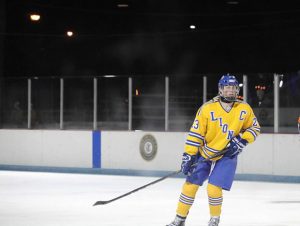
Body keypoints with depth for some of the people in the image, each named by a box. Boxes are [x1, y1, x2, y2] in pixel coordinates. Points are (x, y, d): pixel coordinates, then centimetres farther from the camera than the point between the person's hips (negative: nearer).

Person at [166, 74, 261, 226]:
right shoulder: (207, 108, -13)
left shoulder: (245, 109, -7)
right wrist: (189, 155, -17)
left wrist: (242, 140, -11)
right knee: (190, 185, 0)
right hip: (204, 153, 1)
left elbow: (255, 128, 6)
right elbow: (195, 133, -12)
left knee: (213, 188, -14)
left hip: (227, 156, -1)